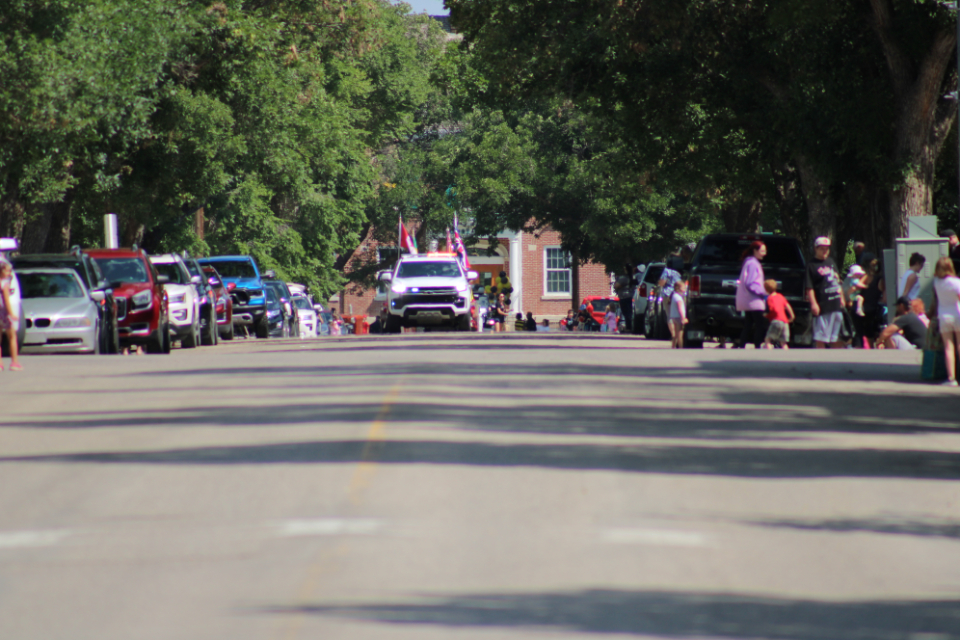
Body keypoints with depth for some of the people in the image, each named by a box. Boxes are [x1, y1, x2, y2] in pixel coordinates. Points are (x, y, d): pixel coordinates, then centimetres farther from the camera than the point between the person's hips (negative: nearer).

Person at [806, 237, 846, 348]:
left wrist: (841, 298, 16)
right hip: (822, 306, -7)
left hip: (836, 305, 7)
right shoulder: (811, 265, -5)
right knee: (820, 339, -3)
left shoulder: (831, 262, 16)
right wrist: (813, 303, -20)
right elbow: (809, 287, -12)